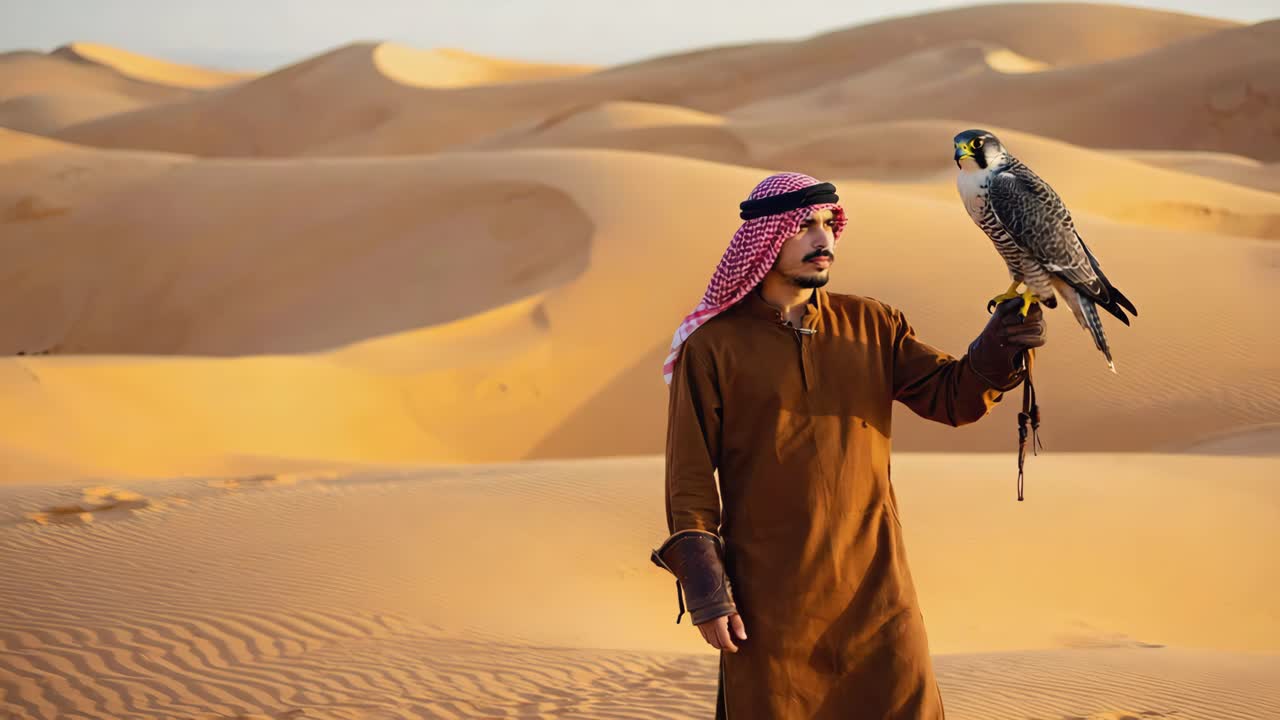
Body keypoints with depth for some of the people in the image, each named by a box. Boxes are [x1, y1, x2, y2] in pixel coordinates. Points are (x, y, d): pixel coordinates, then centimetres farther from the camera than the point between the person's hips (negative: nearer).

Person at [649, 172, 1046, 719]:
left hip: (874, 589, 3)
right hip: (771, 600, -3)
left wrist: (999, 346, -20)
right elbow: (690, 477, -4)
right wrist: (704, 591, -9)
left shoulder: (872, 326, 7)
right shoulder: (713, 346, -3)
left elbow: (952, 396, 0)